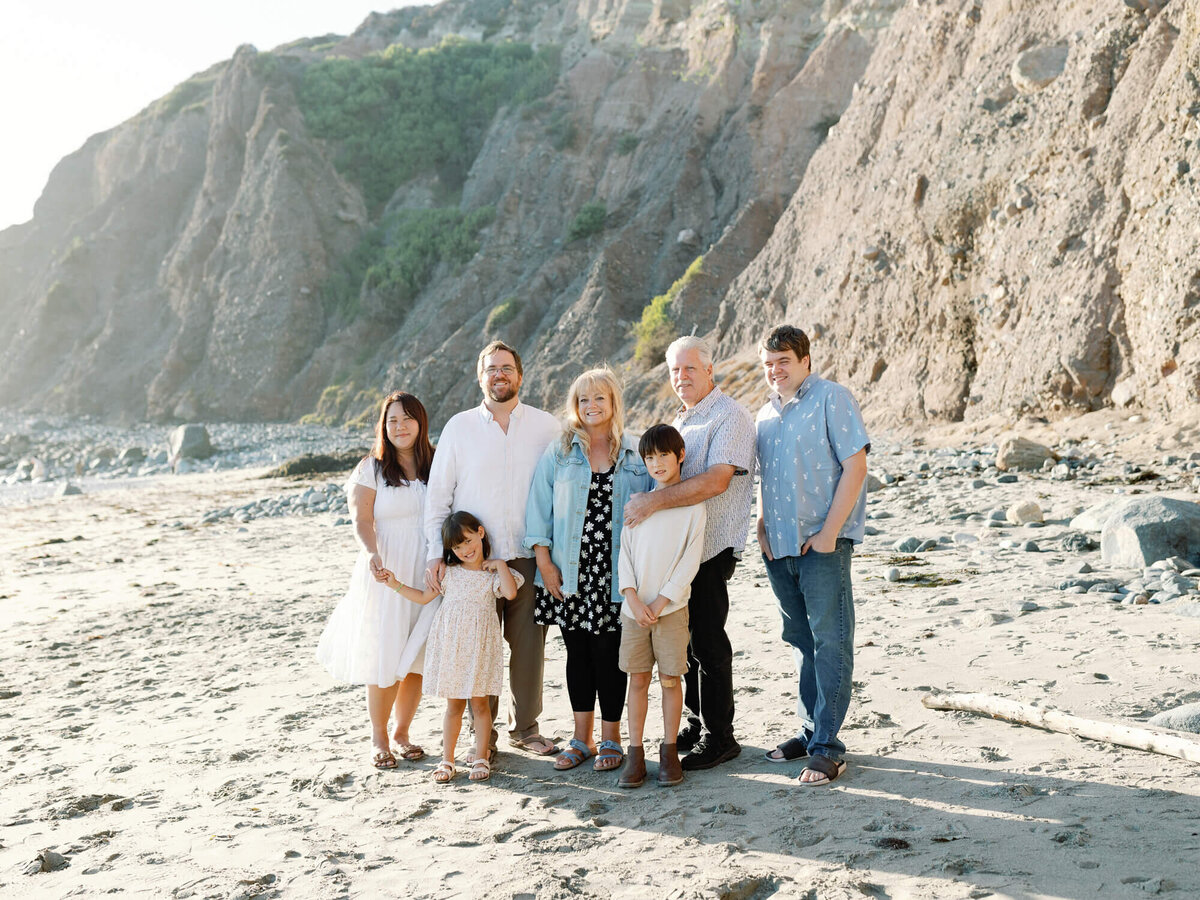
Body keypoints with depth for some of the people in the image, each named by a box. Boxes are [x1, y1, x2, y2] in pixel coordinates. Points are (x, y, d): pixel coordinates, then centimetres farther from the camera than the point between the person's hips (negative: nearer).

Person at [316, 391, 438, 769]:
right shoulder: (371, 469, 2)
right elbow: (362, 520, -8)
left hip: (428, 574, 3)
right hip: (386, 573, -3)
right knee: (383, 659, -4)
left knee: (416, 659, 4)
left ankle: (402, 731, 19)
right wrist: (372, 554, -27)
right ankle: (379, 738, 12)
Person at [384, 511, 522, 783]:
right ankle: (447, 760, 14)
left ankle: (480, 758, 12)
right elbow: (424, 597, 14)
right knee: (454, 705, 6)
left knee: (480, 702, 2)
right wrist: (395, 585, 5)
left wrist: (500, 564, -9)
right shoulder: (449, 572, 7)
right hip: (451, 645, 2)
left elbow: (510, 592, -18)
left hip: (480, 645, -2)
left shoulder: (492, 573, 1)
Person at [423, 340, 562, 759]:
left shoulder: (546, 426, 5)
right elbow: (438, 495, 5)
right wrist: (435, 553, -3)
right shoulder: (459, 427, 5)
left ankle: (525, 727, 23)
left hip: (529, 556, 0)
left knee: (529, 645, 6)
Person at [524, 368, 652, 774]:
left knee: (608, 652, -1)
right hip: (569, 570, 2)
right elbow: (539, 508, 4)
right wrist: (544, 562, -3)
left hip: (614, 571, -1)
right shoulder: (559, 453, 6)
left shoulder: (635, 456, 4)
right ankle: (582, 737, 20)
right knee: (577, 650, 8)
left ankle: (611, 739, 14)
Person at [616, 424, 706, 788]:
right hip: (634, 606, 3)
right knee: (637, 678, 5)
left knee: (670, 678, 2)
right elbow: (625, 551, 5)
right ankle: (635, 754, 10)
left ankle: (669, 752, 13)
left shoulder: (692, 504, -2)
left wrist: (661, 601, -11)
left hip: (671, 606, -2)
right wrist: (633, 598, -6)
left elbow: (690, 560, -6)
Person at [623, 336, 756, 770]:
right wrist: (644, 502, 11)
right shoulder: (680, 420, 18)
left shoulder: (731, 417, -11)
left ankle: (719, 735, 7)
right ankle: (698, 722, 25)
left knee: (708, 642, -3)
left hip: (710, 549, -8)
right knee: (687, 639, 13)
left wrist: (653, 501, -29)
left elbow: (716, 479, -25)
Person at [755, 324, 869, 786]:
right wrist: (762, 528, 8)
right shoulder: (765, 415, 16)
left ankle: (827, 747, -1)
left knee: (830, 642, -4)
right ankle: (811, 730, 25)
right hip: (780, 545, 7)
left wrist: (829, 532, -16)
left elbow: (855, 466, -12)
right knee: (802, 642, 14)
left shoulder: (831, 398, -6)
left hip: (822, 544, -7)